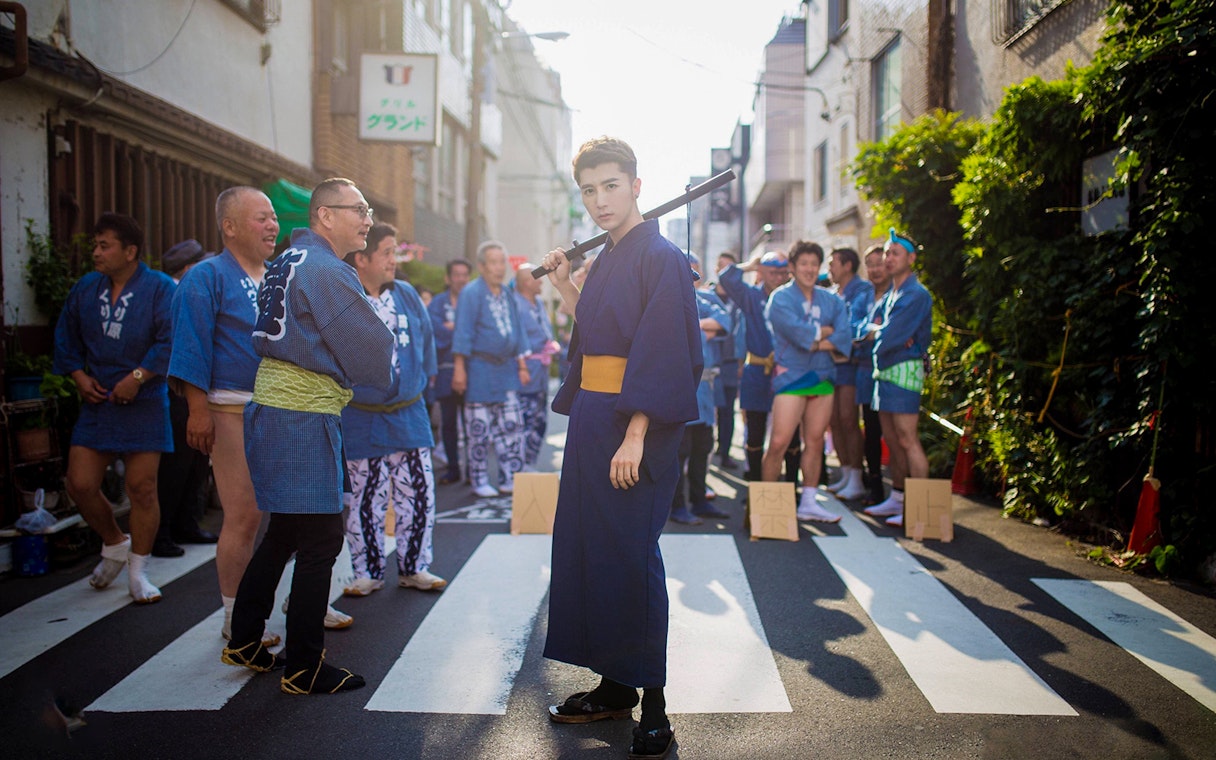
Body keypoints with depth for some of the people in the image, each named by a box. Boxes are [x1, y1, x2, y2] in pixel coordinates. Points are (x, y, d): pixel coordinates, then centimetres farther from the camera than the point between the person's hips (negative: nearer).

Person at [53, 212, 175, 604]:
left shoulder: (161, 288, -6)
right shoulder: (84, 288, 10)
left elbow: (171, 341, -14)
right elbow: (66, 337, 17)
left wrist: (137, 377, -18)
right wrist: (80, 377, 4)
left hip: (144, 406, -5)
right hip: (96, 402, 5)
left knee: (142, 488, -1)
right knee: (80, 485, 2)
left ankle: (138, 572, 14)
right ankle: (115, 544, 29)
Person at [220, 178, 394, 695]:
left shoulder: (288, 261, 17)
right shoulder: (326, 271, -15)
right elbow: (372, 350, -15)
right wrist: (387, 369, 8)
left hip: (271, 407, 10)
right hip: (305, 419, -10)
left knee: (284, 533, 20)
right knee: (320, 541, -2)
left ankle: (244, 643, 32)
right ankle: (304, 669, 7)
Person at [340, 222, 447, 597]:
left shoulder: (406, 294, 4)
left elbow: (426, 338, 15)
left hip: (409, 414, 4)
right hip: (363, 421, -4)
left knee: (419, 494, 6)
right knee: (367, 500, 7)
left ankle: (414, 567, 21)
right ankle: (368, 572, 21)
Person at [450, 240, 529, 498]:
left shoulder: (508, 295, 12)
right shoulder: (471, 293, -8)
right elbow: (462, 333, -11)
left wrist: (522, 366, 15)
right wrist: (459, 368, -16)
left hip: (506, 370, 6)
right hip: (481, 369, -6)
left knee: (512, 428, 6)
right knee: (479, 430, 2)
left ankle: (511, 479, 14)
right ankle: (480, 482, 13)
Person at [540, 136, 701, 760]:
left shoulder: (661, 258, -11)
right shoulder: (606, 258, 15)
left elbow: (664, 355, -18)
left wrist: (635, 436, -23)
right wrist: (563, 287, 11)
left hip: (633, 427, -9)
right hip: (592, 421, 9)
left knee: (629, 556, -4)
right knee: (588, 546, 12)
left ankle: (651, 708, 10)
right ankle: (614, 686, 26)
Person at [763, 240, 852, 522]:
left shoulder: (831, 300, 12)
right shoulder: (780, 298, -2)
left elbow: (844, 337, -2)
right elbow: (799, 332, -17)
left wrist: (816, 342, -14)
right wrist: (826, 331, -3)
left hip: (823, 377, 5)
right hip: (791, 376, -5)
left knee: (815, 442, 8)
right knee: (778, 443, -9)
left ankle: (809, 503, 17)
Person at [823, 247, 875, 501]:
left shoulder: (863, 290, -4)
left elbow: (869, 323, -13)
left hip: (850, 362, -7)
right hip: (830, 361, 7)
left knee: (848, 419, -9)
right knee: (834, 421, 7)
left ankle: (856, 480, -2)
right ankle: (845, 475, 17)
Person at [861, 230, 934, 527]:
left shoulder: (917, 295, -12)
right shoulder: (889, 294, 16)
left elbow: (890, 338, -19)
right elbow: (868, 326, 11)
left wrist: (875, 334, 1)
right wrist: (878, 331, -10)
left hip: (904, 369, -9)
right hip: (884, 370, 9)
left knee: (907, 440, -9)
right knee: (891, 439, 13)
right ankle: (897, 499, 22)